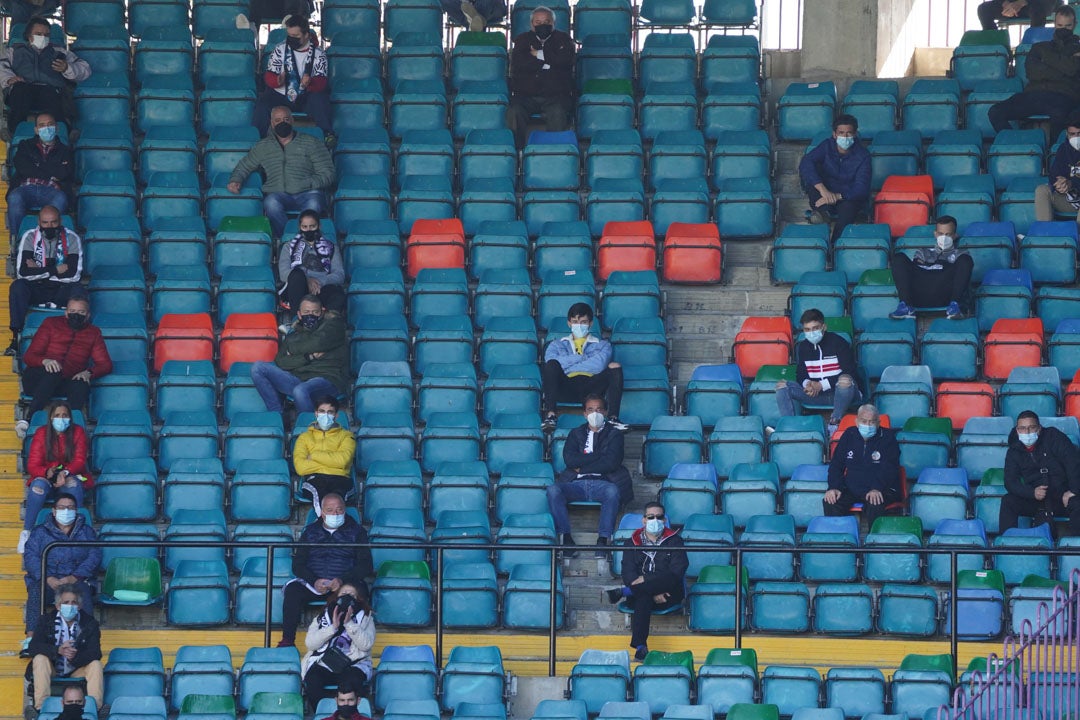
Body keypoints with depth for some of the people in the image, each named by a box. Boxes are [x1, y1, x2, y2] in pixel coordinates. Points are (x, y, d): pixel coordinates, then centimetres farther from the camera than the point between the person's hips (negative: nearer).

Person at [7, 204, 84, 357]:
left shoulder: (72, 238, -8)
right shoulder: (29, 237, -6)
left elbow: (74, 275, -18)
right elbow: (22, 272, -17)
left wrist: (38, 270, -15)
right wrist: (55, 270, -19)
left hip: (62, 291, -1)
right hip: (36, 290, 1)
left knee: (76, 289, -33)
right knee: (17, 286, -30)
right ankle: (16, 338, -31)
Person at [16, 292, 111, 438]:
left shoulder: (93, 333, 20)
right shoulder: (51, 324, 13)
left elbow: (106, 364, 11)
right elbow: (29, 357, 5)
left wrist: (89, 372, -14)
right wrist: (45, 361, -21)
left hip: (69, 382, 1)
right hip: (36, 381, -1)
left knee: (81, 386, -35)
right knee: (53, 373, -38)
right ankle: (28, 419, -46)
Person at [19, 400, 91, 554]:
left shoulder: (78, 432, 1)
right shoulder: (42, 433, -1)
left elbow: (79, 461, -6)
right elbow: (33, 465, -6)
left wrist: (66, 473, -28)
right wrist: (47, 472, -30)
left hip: (70, 477, 0)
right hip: (46, 478, 0)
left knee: (73, 484, -37)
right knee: (38, 485, -36)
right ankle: (26, 532, -35)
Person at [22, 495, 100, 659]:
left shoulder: (86, 532, 19)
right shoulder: (40, 532, 17)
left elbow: (94, 556, 4)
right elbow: (30, 557, 2)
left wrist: (74, 577, -14)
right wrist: (48, 579, -16)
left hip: (76, 580, 0)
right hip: (46, 580, 0)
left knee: (84, 592, -35)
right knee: (35, 592, -34)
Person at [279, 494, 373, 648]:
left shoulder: (356, 532, 9)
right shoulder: (310, 532, 16)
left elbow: (366, 565, 0)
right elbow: (298, 564, 8)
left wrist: (343, 580, -18)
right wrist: (314, 581, -13)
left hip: (346, 583, -2)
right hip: (314, 584, 2)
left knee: (358, 590, -36)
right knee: (292, 589, -27)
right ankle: (287, 640, -24)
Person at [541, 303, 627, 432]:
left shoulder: (602, 345, 25)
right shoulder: (557, 344, 27)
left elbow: (599, 365, 0)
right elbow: (552, 362, 1)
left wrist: (567, 365, 0)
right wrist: (584, 358, 1)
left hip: (591, 389, 0)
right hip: (566, 390, 0)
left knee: (615, 367, -24)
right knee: (551, 365, -28)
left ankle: (613, 418, -35)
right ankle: (550, 415, -37)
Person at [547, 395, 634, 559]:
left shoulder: (614, 435, 15)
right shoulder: (576, 433, 23)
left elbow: (611, 463, -3)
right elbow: (569, 459, 3)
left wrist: (582, 467, -1)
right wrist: (598, 456, -1)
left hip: (602, 483, -2)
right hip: (577, 484, 2)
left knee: (613, 491, -38)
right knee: (553, 490, -30)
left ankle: (603, 540, -39)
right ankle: (566, 538, -31)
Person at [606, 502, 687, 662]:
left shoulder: (674, 540, 10)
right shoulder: (633, 542, 12)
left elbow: (678, 571, -6)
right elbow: (628, 574, -1)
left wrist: (647, 579, -17)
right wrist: (653, 592, -17)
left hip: (668, 596, 0)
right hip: (640, 593, 0)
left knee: (672, 579, -35)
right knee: (643, 598, -37)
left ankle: (623, 592, -30)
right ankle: (640, 647, -45)